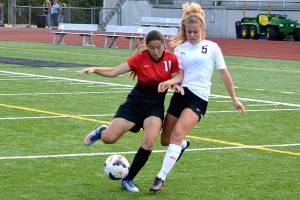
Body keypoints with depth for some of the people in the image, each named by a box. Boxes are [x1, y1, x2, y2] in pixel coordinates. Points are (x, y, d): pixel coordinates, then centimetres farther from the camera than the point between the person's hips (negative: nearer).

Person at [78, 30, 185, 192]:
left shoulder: (171, 59, -7)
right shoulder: (140, 58, -12)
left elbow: (178, 78, 2)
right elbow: (113, 72, -12)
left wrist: (171, 82, -22)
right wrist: (94, 69, -26)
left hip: (156, 105, 1)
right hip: (136, 101, -1)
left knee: (149, 141, -22)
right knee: (109, 138, -12)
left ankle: (128, 180, -3)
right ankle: (102, 131, 29)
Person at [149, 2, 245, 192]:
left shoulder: (211, 47, 3)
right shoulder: (180, 48, 10)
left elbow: (224, 73, 8)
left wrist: (234, 99, 10)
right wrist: (168, 82, -23)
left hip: (198, 98, -4)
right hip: (180, 93, 4)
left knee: (178, 134, -24)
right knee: (165, 140, 10)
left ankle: (161, 178, -24)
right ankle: (182, 145, 47)